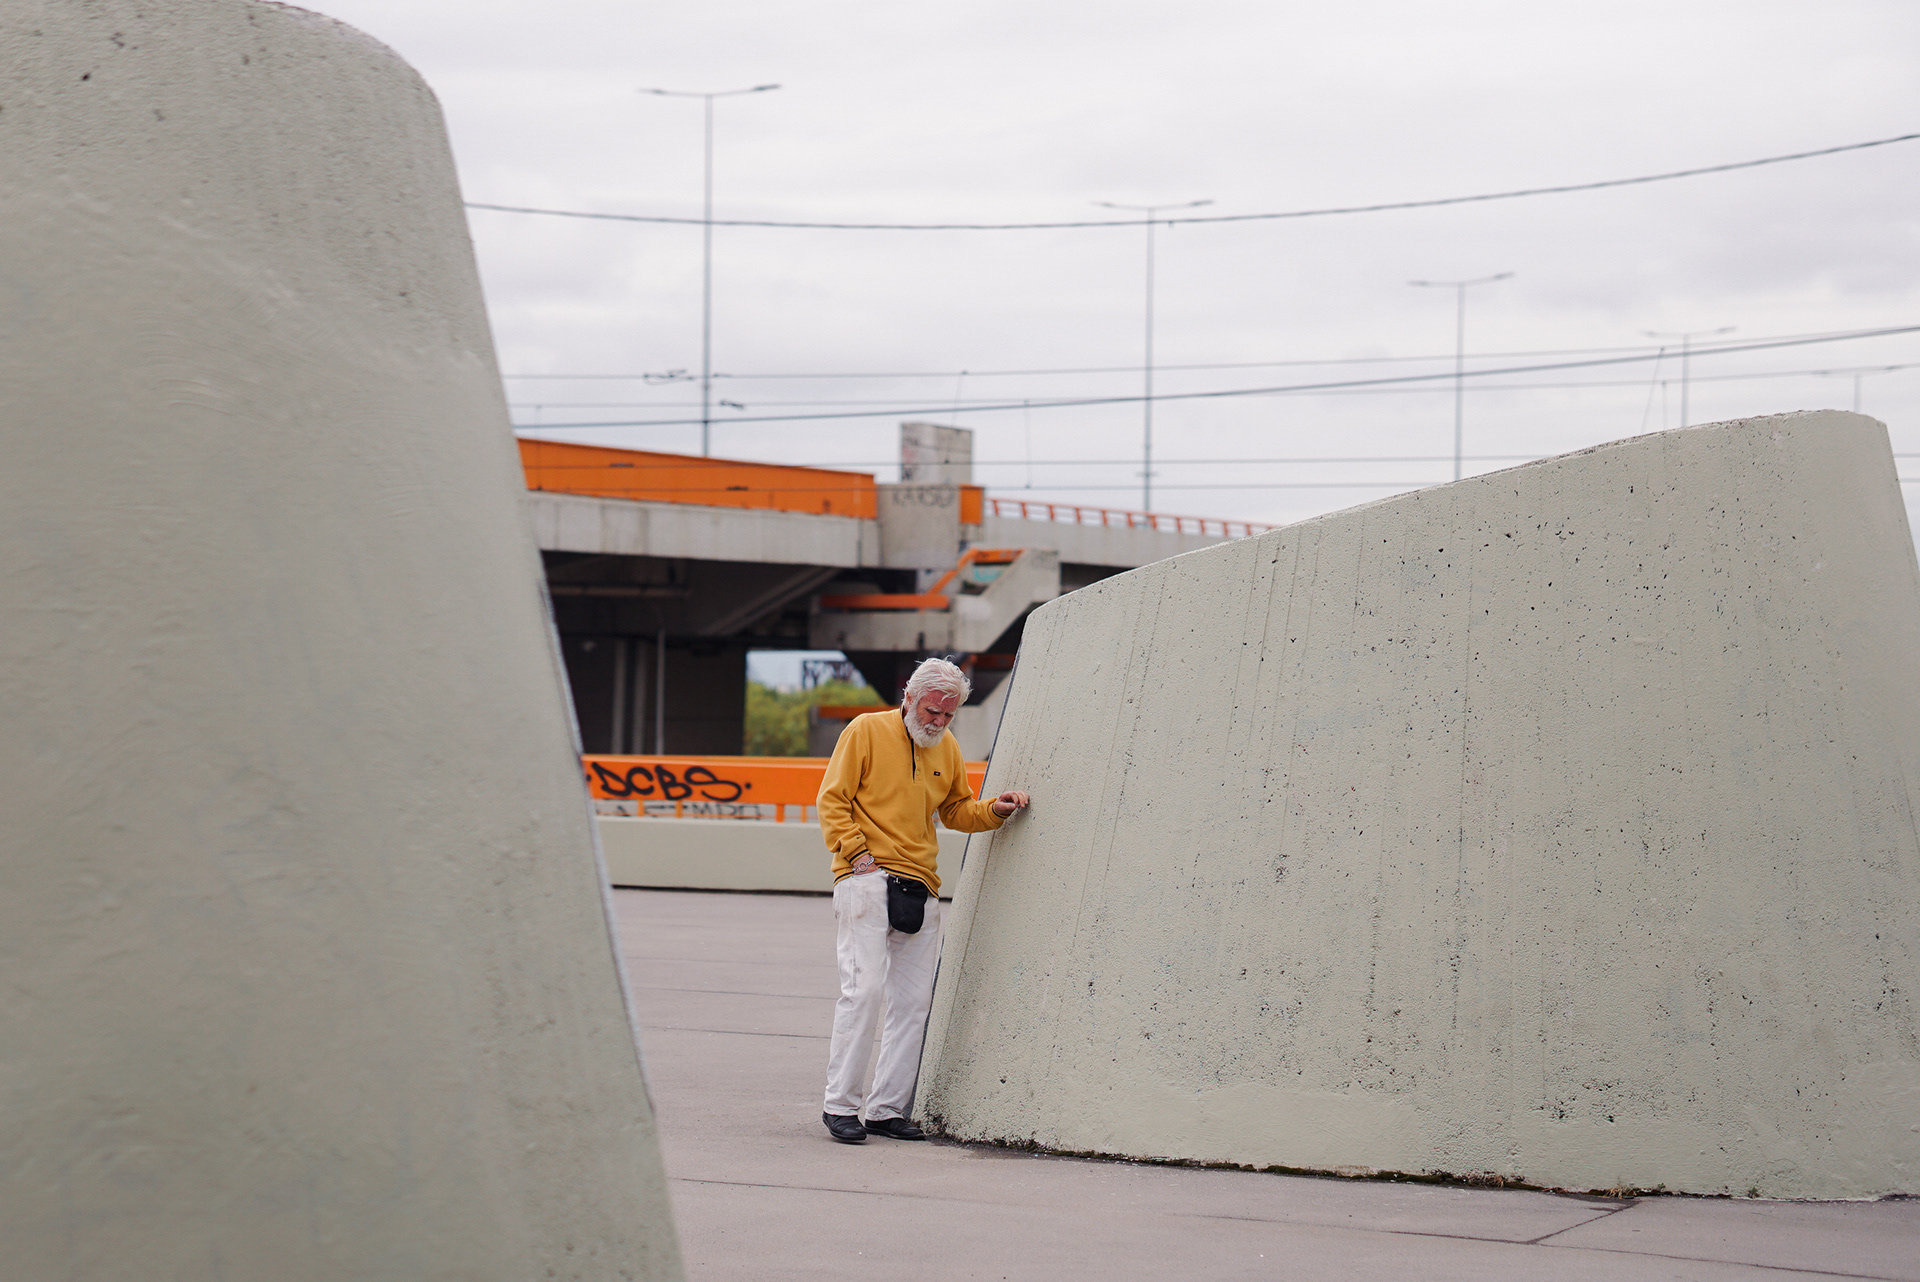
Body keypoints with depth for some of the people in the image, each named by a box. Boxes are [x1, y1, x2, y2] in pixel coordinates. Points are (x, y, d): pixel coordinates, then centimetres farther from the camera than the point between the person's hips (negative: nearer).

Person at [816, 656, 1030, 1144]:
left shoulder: (947, 748, 17)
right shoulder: (866, 731, 0)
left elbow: (957, 810, 26)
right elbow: (833, 801, -2)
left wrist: (994, 810, 7)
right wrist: (857, 853, -11)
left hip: (921, 889, 6)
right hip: (867, 880, -6)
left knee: (913, 1002, 3)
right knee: (865, 988, -13)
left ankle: (887, 1108, 9)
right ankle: (840, 1104, -7)